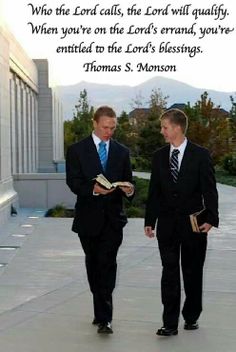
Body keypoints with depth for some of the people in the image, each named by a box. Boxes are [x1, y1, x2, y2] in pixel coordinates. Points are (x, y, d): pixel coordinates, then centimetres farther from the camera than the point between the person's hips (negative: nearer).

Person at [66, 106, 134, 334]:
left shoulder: (122, 152, 9)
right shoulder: (77, 150, 1)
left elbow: (127, 181, 10)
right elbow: (73, 182, -7)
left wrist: (129, 190, -15)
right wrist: (93, 188, -25)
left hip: (112, 218, 0)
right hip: (88, 218, 0)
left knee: (107, 264, -12)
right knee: (93, 264, 11)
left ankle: (104, 318, -13)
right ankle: (102, 312, 27)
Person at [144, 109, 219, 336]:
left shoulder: (200, 155, -3)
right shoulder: (159, 157, 7)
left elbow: (209, 190, -5)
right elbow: (154, 191, 9)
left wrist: (211, 218, -14)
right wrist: (149, 221, 4)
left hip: (193, 224, -2)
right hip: (167, 225, 2)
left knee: (193, 273, 9)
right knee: (169, 273, -1)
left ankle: (191, 317, 24)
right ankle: (170, 323, 1)